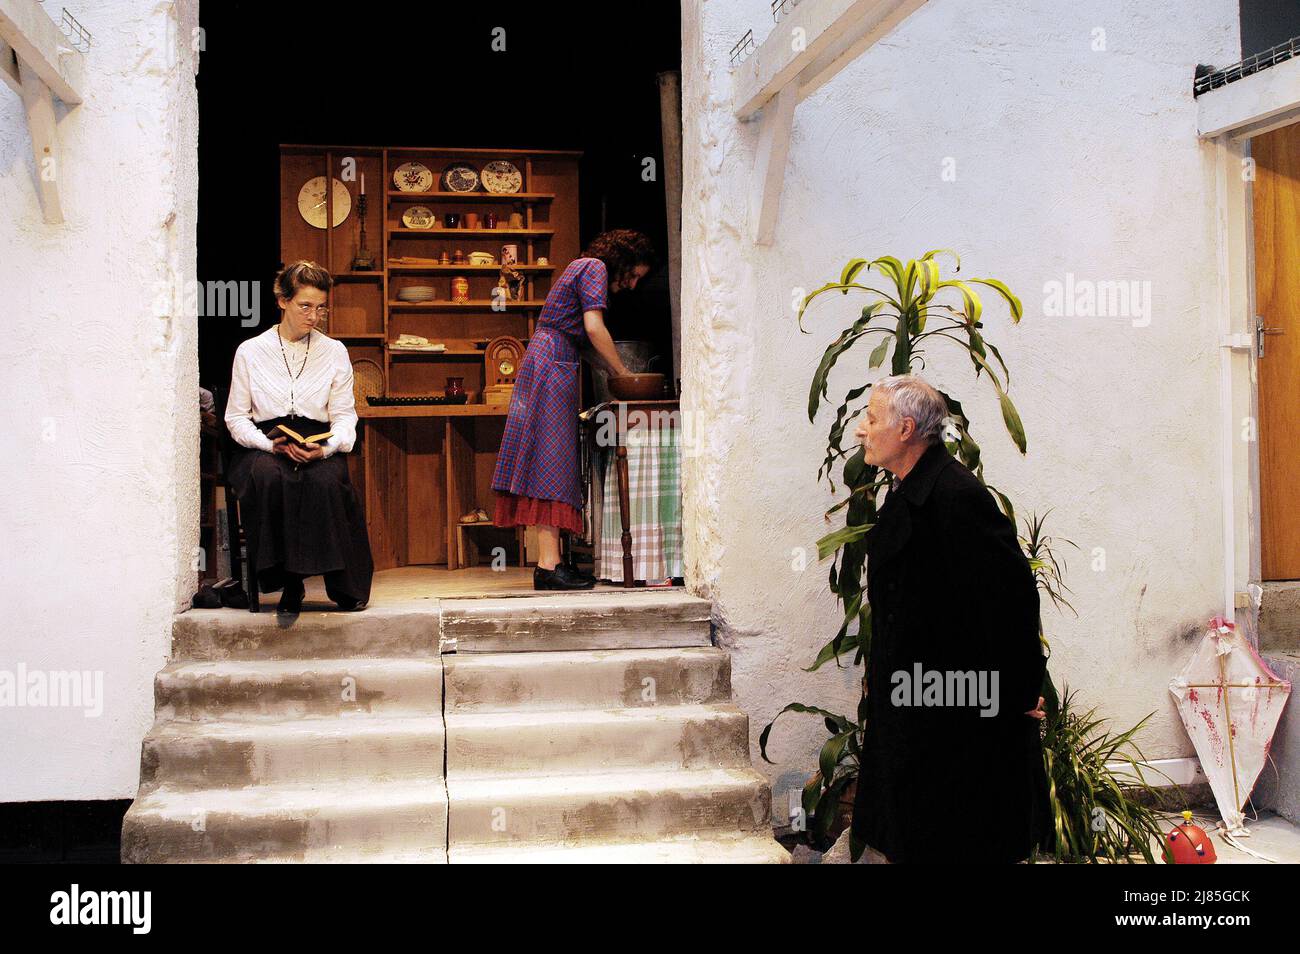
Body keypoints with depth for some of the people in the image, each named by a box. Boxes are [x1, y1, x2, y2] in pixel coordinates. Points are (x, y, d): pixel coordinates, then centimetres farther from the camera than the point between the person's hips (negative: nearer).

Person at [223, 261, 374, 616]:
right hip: (265, 445, 0)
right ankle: (288, 582, -25)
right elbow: (236, 416, 8)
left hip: (319, 446, 0)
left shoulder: (334, 351, 14)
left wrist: (327, 447, -13)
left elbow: (344, 414, 9)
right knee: (268, 477, -36)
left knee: (326, 481, -35)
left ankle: (345, 585, -24)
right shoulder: (250, 351, 11)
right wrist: (271, 444, -12)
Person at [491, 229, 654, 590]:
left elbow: (583, 342, 24)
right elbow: (594, 329, -16)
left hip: (545, 366, 10)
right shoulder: (595, 268, -4)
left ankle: (551, 562, 6)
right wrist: (624, 374, -5)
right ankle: (548, 566, -16)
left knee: (550, 466, 6)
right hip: (552, 368, -10)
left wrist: (616, 375, 14)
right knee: (551, 465, -13)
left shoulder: (582, 269, 26)